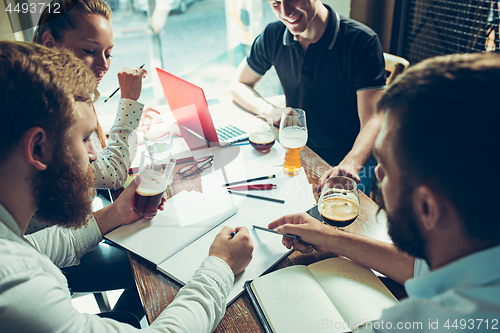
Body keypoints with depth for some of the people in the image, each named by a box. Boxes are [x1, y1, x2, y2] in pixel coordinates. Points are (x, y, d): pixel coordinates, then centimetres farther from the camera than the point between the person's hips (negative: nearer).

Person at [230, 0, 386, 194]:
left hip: (349, 159, -4)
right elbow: (238, 84, 12)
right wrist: (271, 111, -9)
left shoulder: (362, 41, -16)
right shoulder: (273, 36, -2)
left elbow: (374, 120, -23)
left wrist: (351, 164, -44)